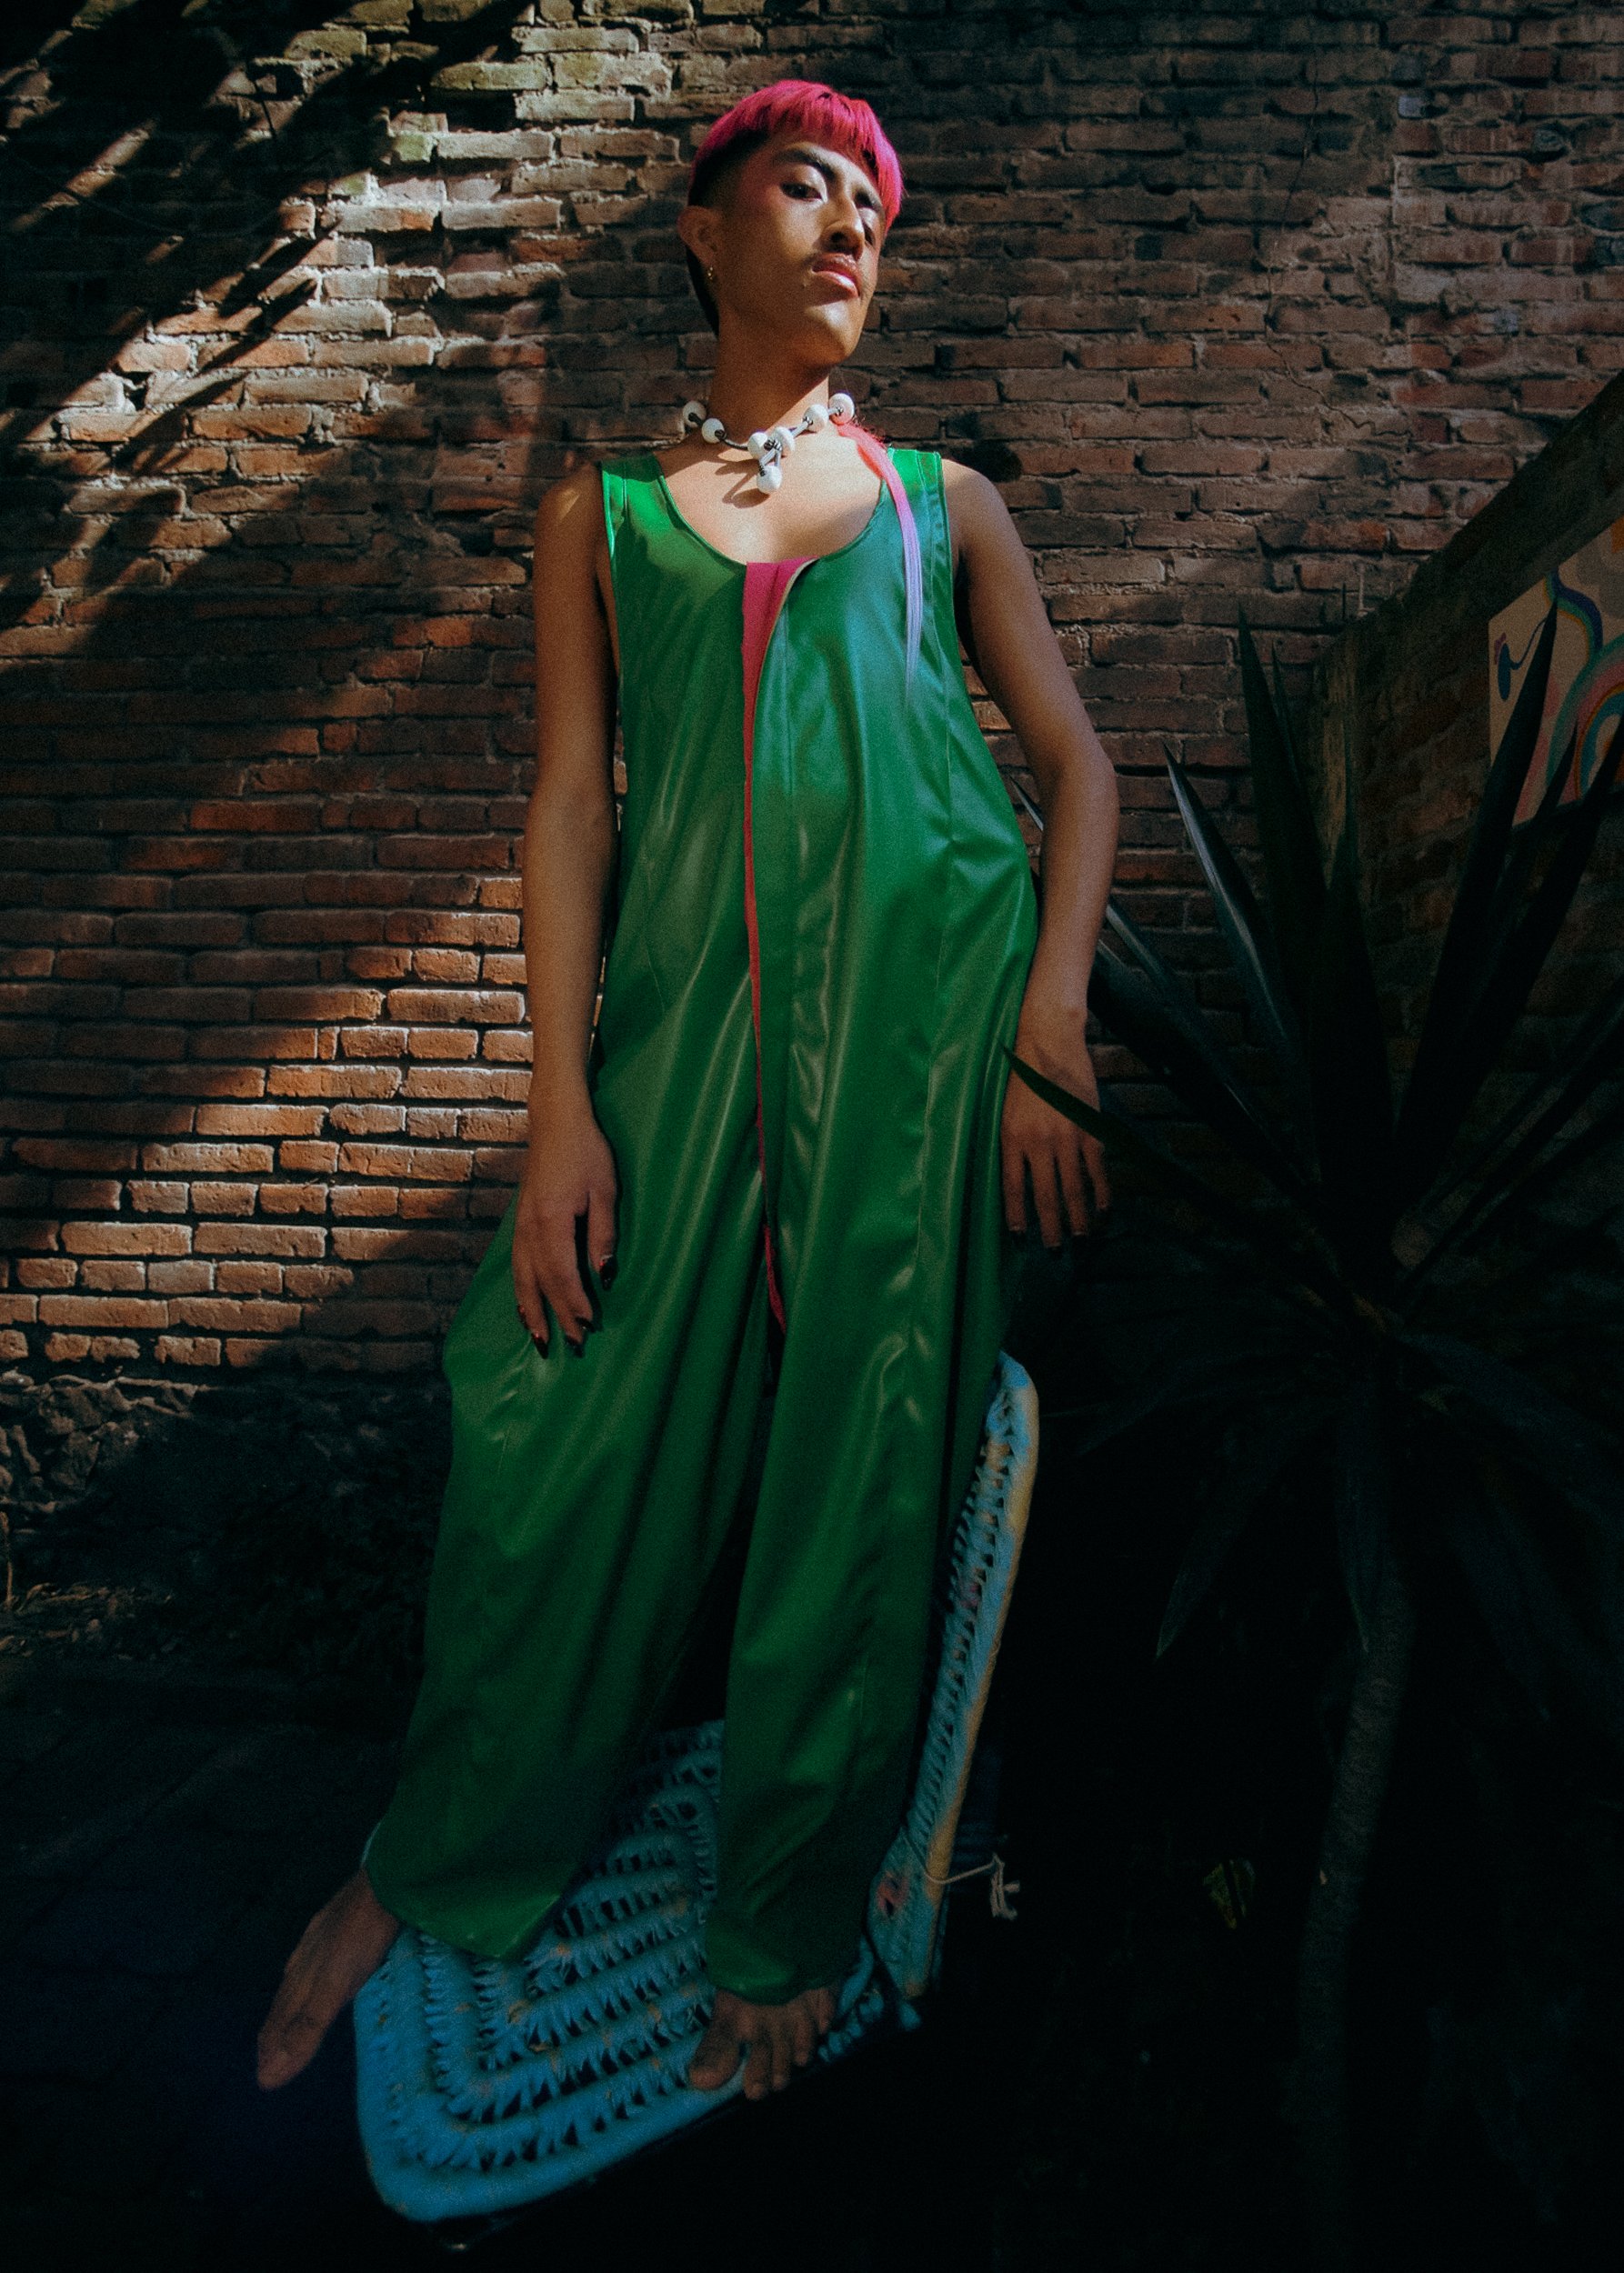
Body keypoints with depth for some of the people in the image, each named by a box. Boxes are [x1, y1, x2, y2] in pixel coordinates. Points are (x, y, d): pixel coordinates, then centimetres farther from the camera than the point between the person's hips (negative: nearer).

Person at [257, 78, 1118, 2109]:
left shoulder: (940, 498, 19)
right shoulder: (602, 512, 17)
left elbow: (1075, 757, 12)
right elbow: (570, 807, 7)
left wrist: (1052, 1023, -4)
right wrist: (561, 1103, -4)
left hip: (927, 985, 1)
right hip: (689, 997, 0)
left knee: (864, 1456, 1)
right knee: (573, 1434, 0)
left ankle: (785, 1924, 22)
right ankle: (434, 1864, 27)